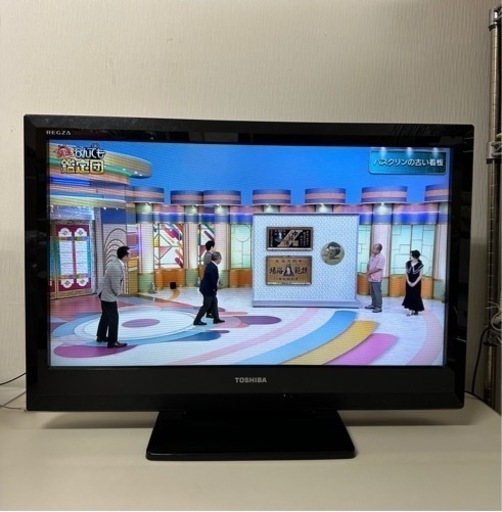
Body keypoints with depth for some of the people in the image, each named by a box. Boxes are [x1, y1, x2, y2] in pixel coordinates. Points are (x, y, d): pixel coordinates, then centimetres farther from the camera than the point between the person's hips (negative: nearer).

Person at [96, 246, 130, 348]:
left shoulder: (117, 263, 3)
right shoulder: (117, 268, -29)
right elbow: (115, 286, -25)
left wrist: (117, 293, 11)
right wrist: (118, 293, -6)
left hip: (105, 293, 10)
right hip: (109, 295, -10)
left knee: (106, 315, 23)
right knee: (113, 317, -2)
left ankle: (101, 336, 38)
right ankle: (112, 342, 6)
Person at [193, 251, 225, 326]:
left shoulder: (210, 265, 6)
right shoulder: (213, 267, -25)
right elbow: (213, 280, -26)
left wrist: (215, 287, 9)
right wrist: (215, 288, -11)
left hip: (207, 288, 10)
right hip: (208, 289, -10)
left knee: (214, 302, 19)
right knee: (206, 305, 0)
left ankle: (216, 319, 28)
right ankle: (197, 321, 7)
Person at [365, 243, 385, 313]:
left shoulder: (381, 257, -16)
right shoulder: (372, 255, 10)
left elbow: (378, 268, -20)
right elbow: (369, 264, 16)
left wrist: (369, 272, -11)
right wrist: (368, 272, -1)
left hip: (377, 279, -8)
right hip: (371, 278, 8)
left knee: (377, 293, -4)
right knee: (372, 292, 16)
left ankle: (379, 307, 1)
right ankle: (373, 304, 28)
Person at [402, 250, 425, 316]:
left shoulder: (420, 264, -11)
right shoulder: (408, 263, 1)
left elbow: (420, 275, -9)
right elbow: (406, 273, 6)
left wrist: (414, 283, -14)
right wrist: (408, 281, -6)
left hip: (416, 283, -4)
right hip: (409, 283, 4)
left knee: (416, 296, 1)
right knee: (409, 295, 4)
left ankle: (416, 310, 12)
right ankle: (411, 310, 10)